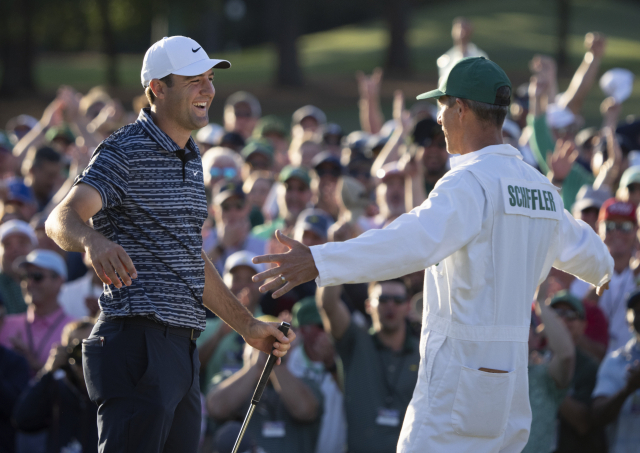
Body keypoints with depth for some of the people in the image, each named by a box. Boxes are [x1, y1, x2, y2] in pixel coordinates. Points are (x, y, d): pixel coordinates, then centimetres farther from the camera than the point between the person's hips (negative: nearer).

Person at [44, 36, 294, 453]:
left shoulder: (191, 160, 21)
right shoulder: (125, 152, -8)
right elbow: (62, 219, -24)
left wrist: (248, 326, 30)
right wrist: (94, 241, -46)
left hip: (182, 346, 9)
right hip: (138, 343, -9)